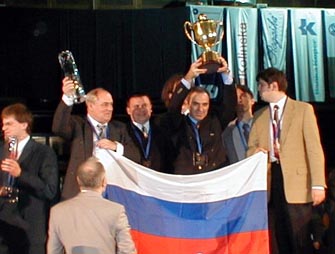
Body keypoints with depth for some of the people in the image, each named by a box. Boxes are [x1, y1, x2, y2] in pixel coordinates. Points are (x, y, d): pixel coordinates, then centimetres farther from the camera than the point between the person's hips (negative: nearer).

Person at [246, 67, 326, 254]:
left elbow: (314, 148, -3)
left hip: (296, 184, -4)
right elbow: (251, 148, 20)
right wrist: (255, 152, -5)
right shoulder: (259, 116, 17)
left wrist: (318, 184, -11)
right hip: (269, 182, 4)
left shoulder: (303, 109, 3)